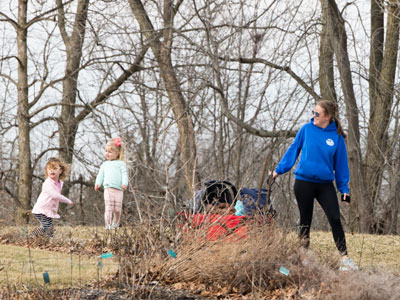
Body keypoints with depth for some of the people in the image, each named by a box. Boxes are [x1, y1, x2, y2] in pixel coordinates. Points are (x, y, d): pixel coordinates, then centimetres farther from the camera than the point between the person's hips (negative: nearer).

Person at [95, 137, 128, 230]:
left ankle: (115, 223, 21)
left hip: (119, 190, -1)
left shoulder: (121, 163, 9)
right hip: (108, 188, 1)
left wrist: (124, 184, -16)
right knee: (108, 207, -9)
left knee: (117, 209, 2)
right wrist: (97, 183, -2)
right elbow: (101, 174, 15)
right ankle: (108, 224, -8)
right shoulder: (104, 164, 18)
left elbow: (124, 174, 0)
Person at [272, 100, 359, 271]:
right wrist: (278, 170, 6)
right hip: (304, 182, 0)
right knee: (305, 222, 7)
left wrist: (344, 188, 4)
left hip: (325, 184, 0)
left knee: (335, 220, -8)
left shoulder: (337, 136, -1)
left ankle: (344, 258, -5)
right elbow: (293, 150, 8)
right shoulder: (307, 129, -1)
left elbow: (340, 163, 5)